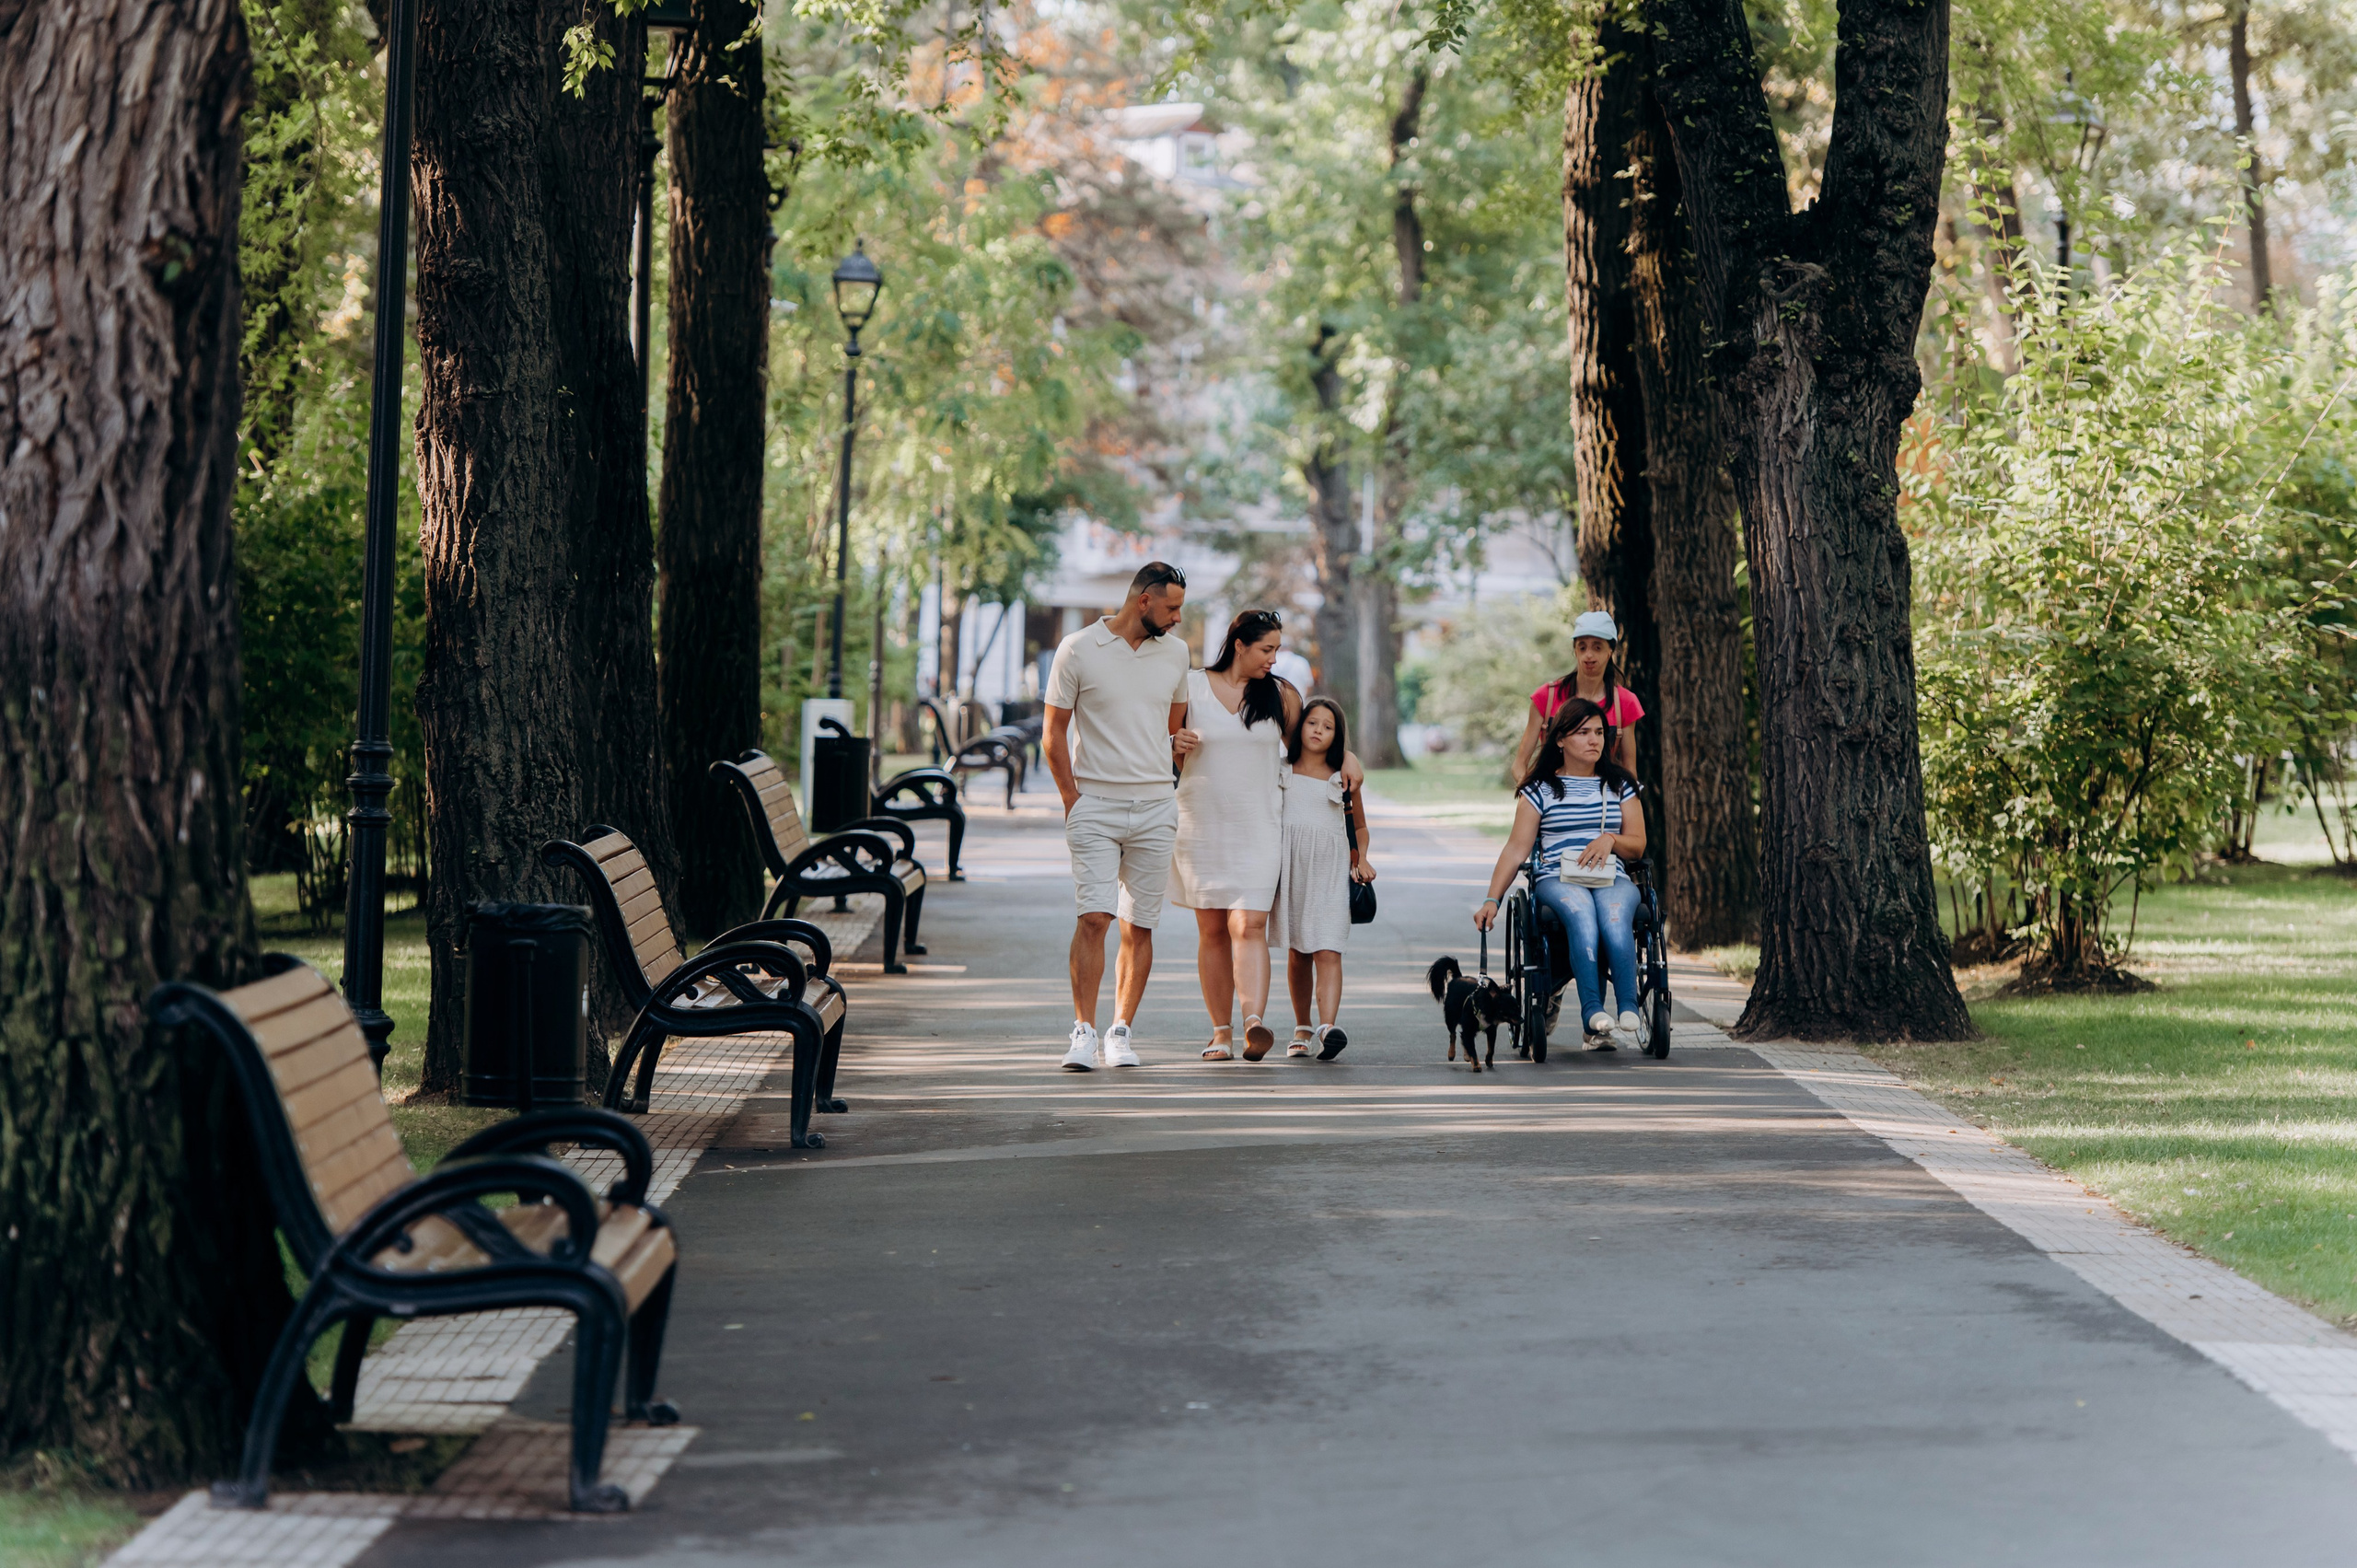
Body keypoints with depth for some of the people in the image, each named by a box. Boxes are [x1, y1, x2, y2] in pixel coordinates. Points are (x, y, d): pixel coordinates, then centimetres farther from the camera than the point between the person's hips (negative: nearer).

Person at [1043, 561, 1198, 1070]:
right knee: (1094, 916, -14)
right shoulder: (1077, 650, -2)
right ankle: (1084, 1032, -11)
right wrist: (1073, 800, -3)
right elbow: (1053, 734, 1)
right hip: (1094, 804, -4)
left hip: (1155, 807, 4)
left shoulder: (1174, 652, 10)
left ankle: (1120, 1033, 10)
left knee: (1139, 927, 2)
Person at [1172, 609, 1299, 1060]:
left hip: (1257, 828, -1)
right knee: (1211, 930, 4)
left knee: (1248, 926, -15)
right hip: (1201, 824, 1)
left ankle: (1254, 1023, -29)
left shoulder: (1281, 696, 6)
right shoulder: (1191, 688, 2)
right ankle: (1220, 1031, 11)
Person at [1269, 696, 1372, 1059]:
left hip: (1330, 869, -1)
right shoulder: (1281, 771, 11)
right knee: (1297, 952, 7)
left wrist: (1361, 860, 4)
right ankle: (1302, 1029, 21)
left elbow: (1360, 828, 20)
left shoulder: (1343, 778, 11)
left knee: (1328, 951, -14)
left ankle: (1327, 1029, -28)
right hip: (1290, 866, 1)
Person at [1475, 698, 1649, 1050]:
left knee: (1614, 915, -35)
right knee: (1581, 912, -38)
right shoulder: (1540, 789, 11)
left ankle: (1629, 1008, -41)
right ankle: (1593, 1013, -46)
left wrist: (1610, 839, -6)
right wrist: (1492, 899, -4)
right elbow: (1516, 849, 6)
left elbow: (1637, 845, 17)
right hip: (1557, 879, -2)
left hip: (1612, 879, 2)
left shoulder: (1619, 785, 18)